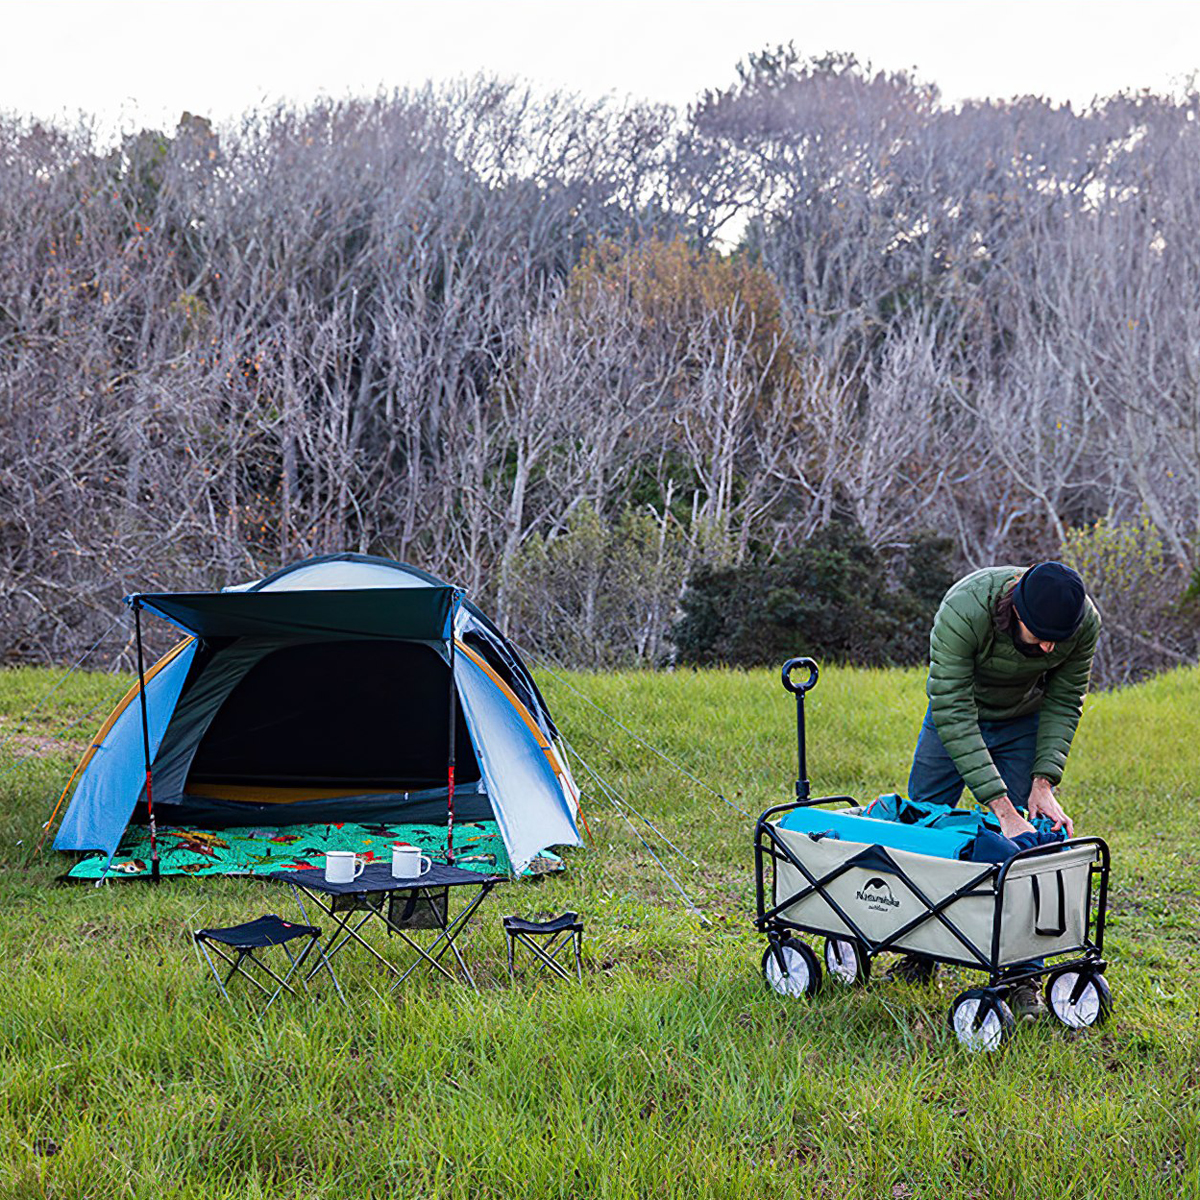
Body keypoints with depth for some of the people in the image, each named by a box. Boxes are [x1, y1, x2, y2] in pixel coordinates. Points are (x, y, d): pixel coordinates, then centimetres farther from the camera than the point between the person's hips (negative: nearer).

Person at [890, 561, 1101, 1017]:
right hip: (956, 713, -1)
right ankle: (920, 957, 20)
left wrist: (1044, 782, -24)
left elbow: (1063, 703, -13)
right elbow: (953, 716, -40)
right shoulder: (962, 611, -41)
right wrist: (1002, 808, -44)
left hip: (1025, 723, 1)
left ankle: (1022, 976, 2)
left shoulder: (1084, 621, -30)